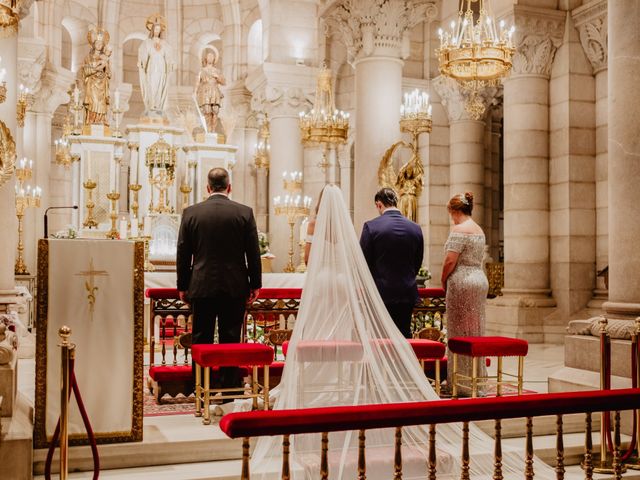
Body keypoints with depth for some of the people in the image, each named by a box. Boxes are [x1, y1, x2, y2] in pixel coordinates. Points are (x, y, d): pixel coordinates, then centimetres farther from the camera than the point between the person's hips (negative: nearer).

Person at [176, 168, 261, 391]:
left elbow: (183, 253, 2)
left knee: (201, 341, 8)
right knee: (231, 341, 6)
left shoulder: (191, 212, -1)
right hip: (235, 288, 0)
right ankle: (230, 389, 11)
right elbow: (253, 253, -1)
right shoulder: (244, 212, -4)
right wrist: (255, 284, 7)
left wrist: (183, 286, 10)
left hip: (202, 287, 1)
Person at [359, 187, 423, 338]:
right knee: (404, 335, 11)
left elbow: (363, 261, -5)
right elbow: (417, 263, 10)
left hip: (381, 292, -3)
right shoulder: (415, 228, 2)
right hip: (407, 293, 4)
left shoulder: (371, 226, -10)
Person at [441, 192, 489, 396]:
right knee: (475, 330, 12)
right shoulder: (479, 230, 15)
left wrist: (443, 280, -2)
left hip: (461, 282, -9)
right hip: (480, 279, 9)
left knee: (461, 332, -2)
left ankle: (463, 382, 3)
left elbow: (450, 260, -18)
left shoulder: (459, 230, -13)